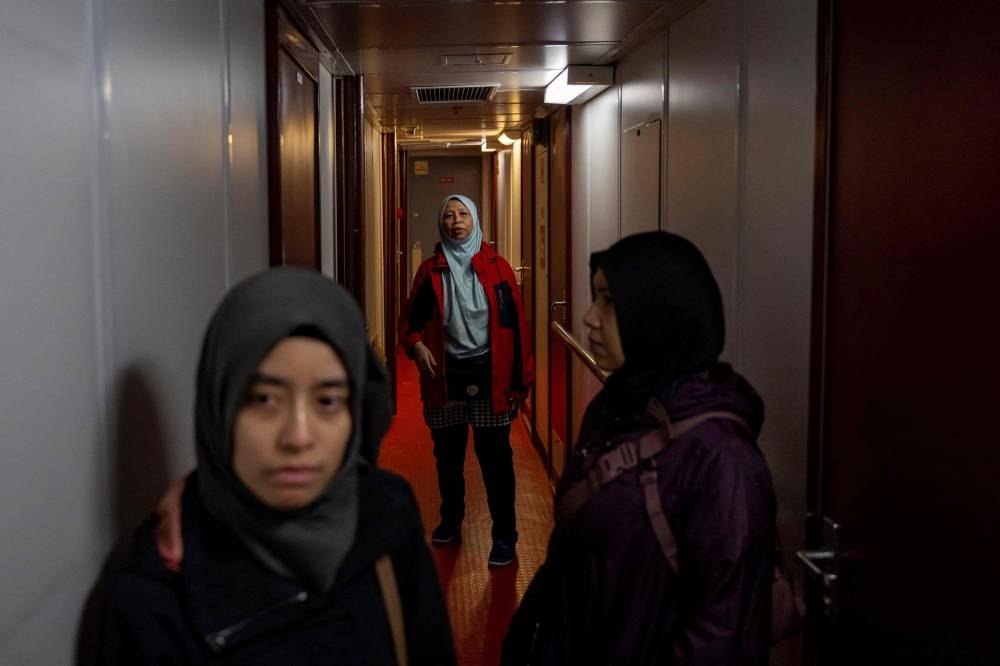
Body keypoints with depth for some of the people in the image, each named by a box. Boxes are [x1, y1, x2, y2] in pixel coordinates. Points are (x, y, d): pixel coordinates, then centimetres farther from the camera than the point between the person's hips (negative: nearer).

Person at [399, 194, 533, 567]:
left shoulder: (496, 267, -2)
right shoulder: (430, 271, 4)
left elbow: (514, 324, -2)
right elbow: (410, 319, 10)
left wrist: (520, 380, -6)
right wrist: (416, 344, -13)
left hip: (489, 378, -2)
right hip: (445, 378, 3)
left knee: (495, 460, 0)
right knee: (448, 456, 16)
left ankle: (504, 536, 11)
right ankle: (451, 520, 35)